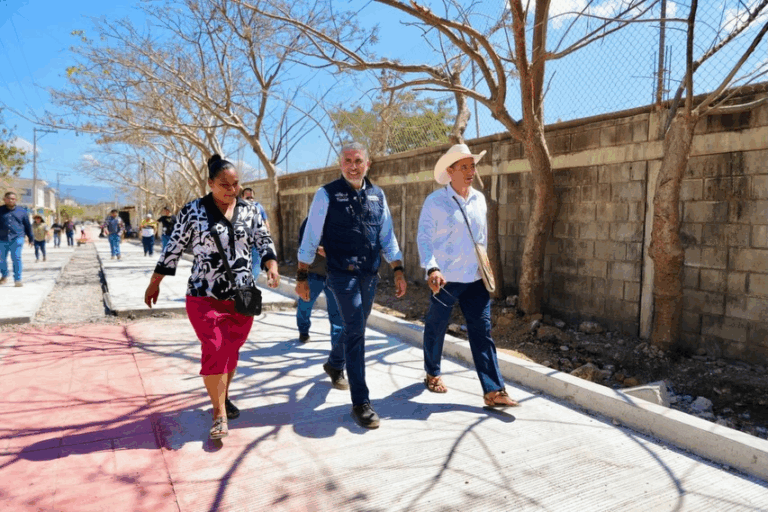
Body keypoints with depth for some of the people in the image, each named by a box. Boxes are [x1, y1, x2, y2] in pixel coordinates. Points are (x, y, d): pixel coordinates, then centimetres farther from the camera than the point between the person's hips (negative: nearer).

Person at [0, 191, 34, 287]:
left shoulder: (22, 211, 10)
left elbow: (28, 226, 16)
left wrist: (31, 239, 17)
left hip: (16, 239, -2)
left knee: (16, 258, -9)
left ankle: (18, 279, -5)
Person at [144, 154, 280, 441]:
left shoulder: (249, 211, 5)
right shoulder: (193, 211, -3)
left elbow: (264, 241, 7)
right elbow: (174, 248, 2)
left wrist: (272, 266, -13)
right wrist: (154, 285, 7)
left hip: (242, 297, 3)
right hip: (205, 297, -3)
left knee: (232, 350, 13)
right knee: (214, 350, -9)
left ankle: (223, 397, 34)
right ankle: (219, 413, 4)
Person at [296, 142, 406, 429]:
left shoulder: (377, 195, 10)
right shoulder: (327, 194, -3)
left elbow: (387, 237, 14)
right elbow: (311, 238, -2)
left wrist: (398, 270, 6)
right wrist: (302, 277, -3)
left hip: (370, 275, 5)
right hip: (343, 274, -5)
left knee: (356, 330, 17)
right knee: (355, 331, -10)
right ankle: (360, 403, -5)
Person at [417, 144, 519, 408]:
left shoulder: (479, 199, 9)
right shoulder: (435, 201, -8)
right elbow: (423, 237, -13)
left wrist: (485, 265, 19)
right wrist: (432, 269, -26)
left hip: (475, 278, 4)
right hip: (445, 278, -4)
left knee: (482, 331, 1)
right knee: (436, 327, 11)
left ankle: (494, 390, 3)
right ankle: (432, 373, 34)